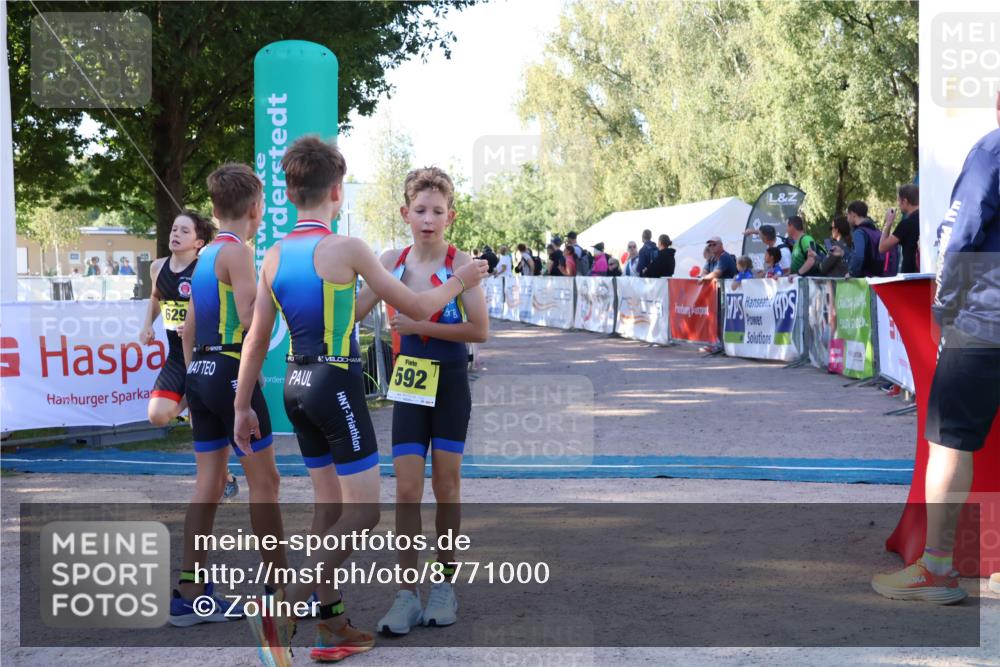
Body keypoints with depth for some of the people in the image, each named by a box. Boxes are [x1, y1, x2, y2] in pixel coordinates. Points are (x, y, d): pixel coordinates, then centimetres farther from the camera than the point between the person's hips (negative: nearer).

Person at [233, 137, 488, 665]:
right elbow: (417, 309, -6)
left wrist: (243, 407, 16)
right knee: (362, 513, -1)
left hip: (296, 386, 7)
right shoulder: (347, 249, -14)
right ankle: (282, 610, -13)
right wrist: (459, 281, 12)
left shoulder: (274, 256, 4)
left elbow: (256, 339, 8)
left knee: (329, 506, 16)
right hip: (337, 386, -7)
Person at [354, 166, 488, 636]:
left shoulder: (459, 263, -10)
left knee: (445, 484, 6)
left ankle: (444, 583, 20)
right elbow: (352, 311, 10)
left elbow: (480, 330, -17)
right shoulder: (392, 261, 1)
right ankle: (407, 593, 1)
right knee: (406, 489, -2)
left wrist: (420, 326, -20)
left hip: (451, 384, -2)